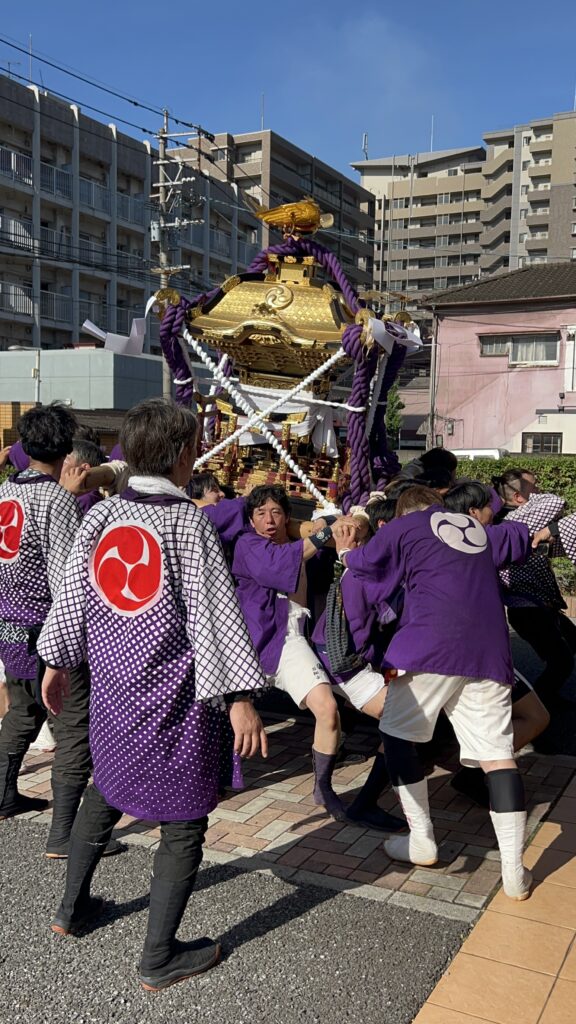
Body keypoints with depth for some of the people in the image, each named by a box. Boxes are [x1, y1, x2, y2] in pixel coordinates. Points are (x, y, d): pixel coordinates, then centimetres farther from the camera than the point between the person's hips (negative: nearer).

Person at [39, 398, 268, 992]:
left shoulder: (101, 516, 1)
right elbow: (213, 615, -18)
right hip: (176, 694, -6)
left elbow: (72, 596, 8)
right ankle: (159, 959, 17)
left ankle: (72, 908, 42)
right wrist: (239, 698, -15)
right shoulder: (187, 523, -16)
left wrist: (57, 662, 21)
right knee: (182, 822, 7)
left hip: (112, 683, 7)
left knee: (105, 791, 27)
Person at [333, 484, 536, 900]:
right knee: (498, 752, 5)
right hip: (490, 650, 4)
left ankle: (421, 841, 16)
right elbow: (521, 537, 39)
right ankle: (515, 872, 2)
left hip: (432, 646, -4)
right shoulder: (478, 527, 24)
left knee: (397, 734, 14)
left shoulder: (405, 526, 12)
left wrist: (346, 551, 39)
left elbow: (363, 563, 19)